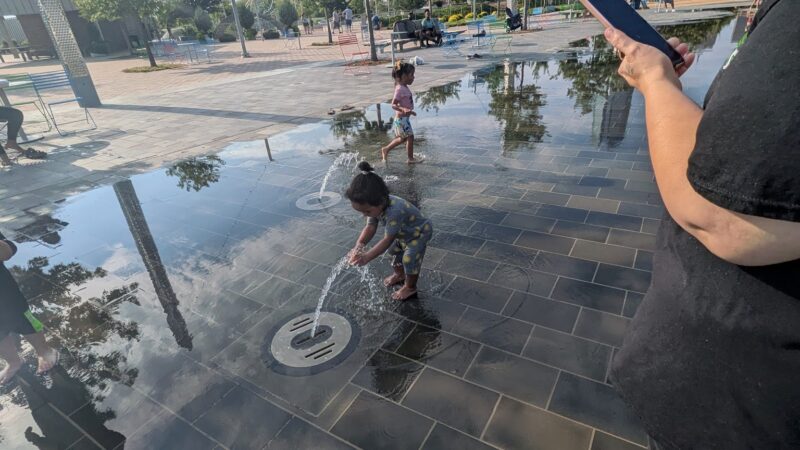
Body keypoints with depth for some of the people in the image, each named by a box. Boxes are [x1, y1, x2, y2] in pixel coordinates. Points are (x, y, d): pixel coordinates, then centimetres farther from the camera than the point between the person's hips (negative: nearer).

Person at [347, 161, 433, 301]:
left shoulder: (394, 211, -47)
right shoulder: (376, 206, -23)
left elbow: (387, 239, -43)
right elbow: (370, 228, -20)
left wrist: (367, 257, -43)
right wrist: (359, 245, -37)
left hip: (419, 232, -8)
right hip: (402, 234, 8)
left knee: (409, 259, -10)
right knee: (395, 252, 21)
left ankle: (410, 287, 17)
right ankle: (399, 275, 49)